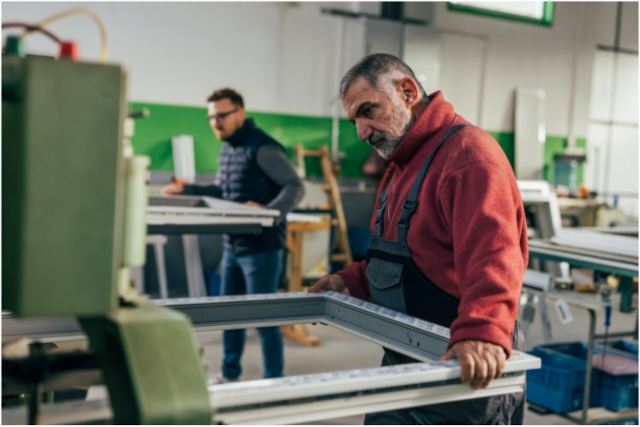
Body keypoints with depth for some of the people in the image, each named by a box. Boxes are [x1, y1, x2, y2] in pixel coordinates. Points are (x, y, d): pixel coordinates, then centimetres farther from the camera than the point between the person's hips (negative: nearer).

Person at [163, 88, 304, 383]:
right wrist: (185, 191, 15)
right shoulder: (227, 150, 13)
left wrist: (269, 211, -37)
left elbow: (295, 187, -21)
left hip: (261, 247, -9)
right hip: (233, 246, 9)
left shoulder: (261, 148, -15)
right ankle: (230, 374, 33)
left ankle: (273, 381, 13)